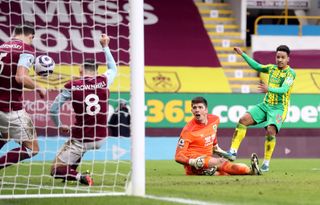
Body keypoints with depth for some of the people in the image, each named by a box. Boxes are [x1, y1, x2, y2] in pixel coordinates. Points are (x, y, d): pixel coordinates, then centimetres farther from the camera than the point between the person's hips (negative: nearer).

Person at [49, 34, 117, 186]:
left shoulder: (71, 86, -9)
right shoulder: (104, 82, -2)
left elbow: (53, 110, -5)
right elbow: (113, 69, 23)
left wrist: (59, 126, 13)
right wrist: (105, 47, 30)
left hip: (81, 140, -5)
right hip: (100, 139, 5)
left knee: (56, 171, 4)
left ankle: (78, 176, -21)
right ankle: (72, 172, 34)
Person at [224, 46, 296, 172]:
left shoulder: (290, 73, -8)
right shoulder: (272, 68, 11)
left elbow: (284, 89, -24)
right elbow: (256, 66, 25)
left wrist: (269, 89, -41)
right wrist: (242, 54, 22)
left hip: (279, 108, -6)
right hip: (266, 105, 6)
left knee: (271, 130, -27)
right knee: (243, 120, -12)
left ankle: (266, 164, -15)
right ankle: (233, 152, -13)